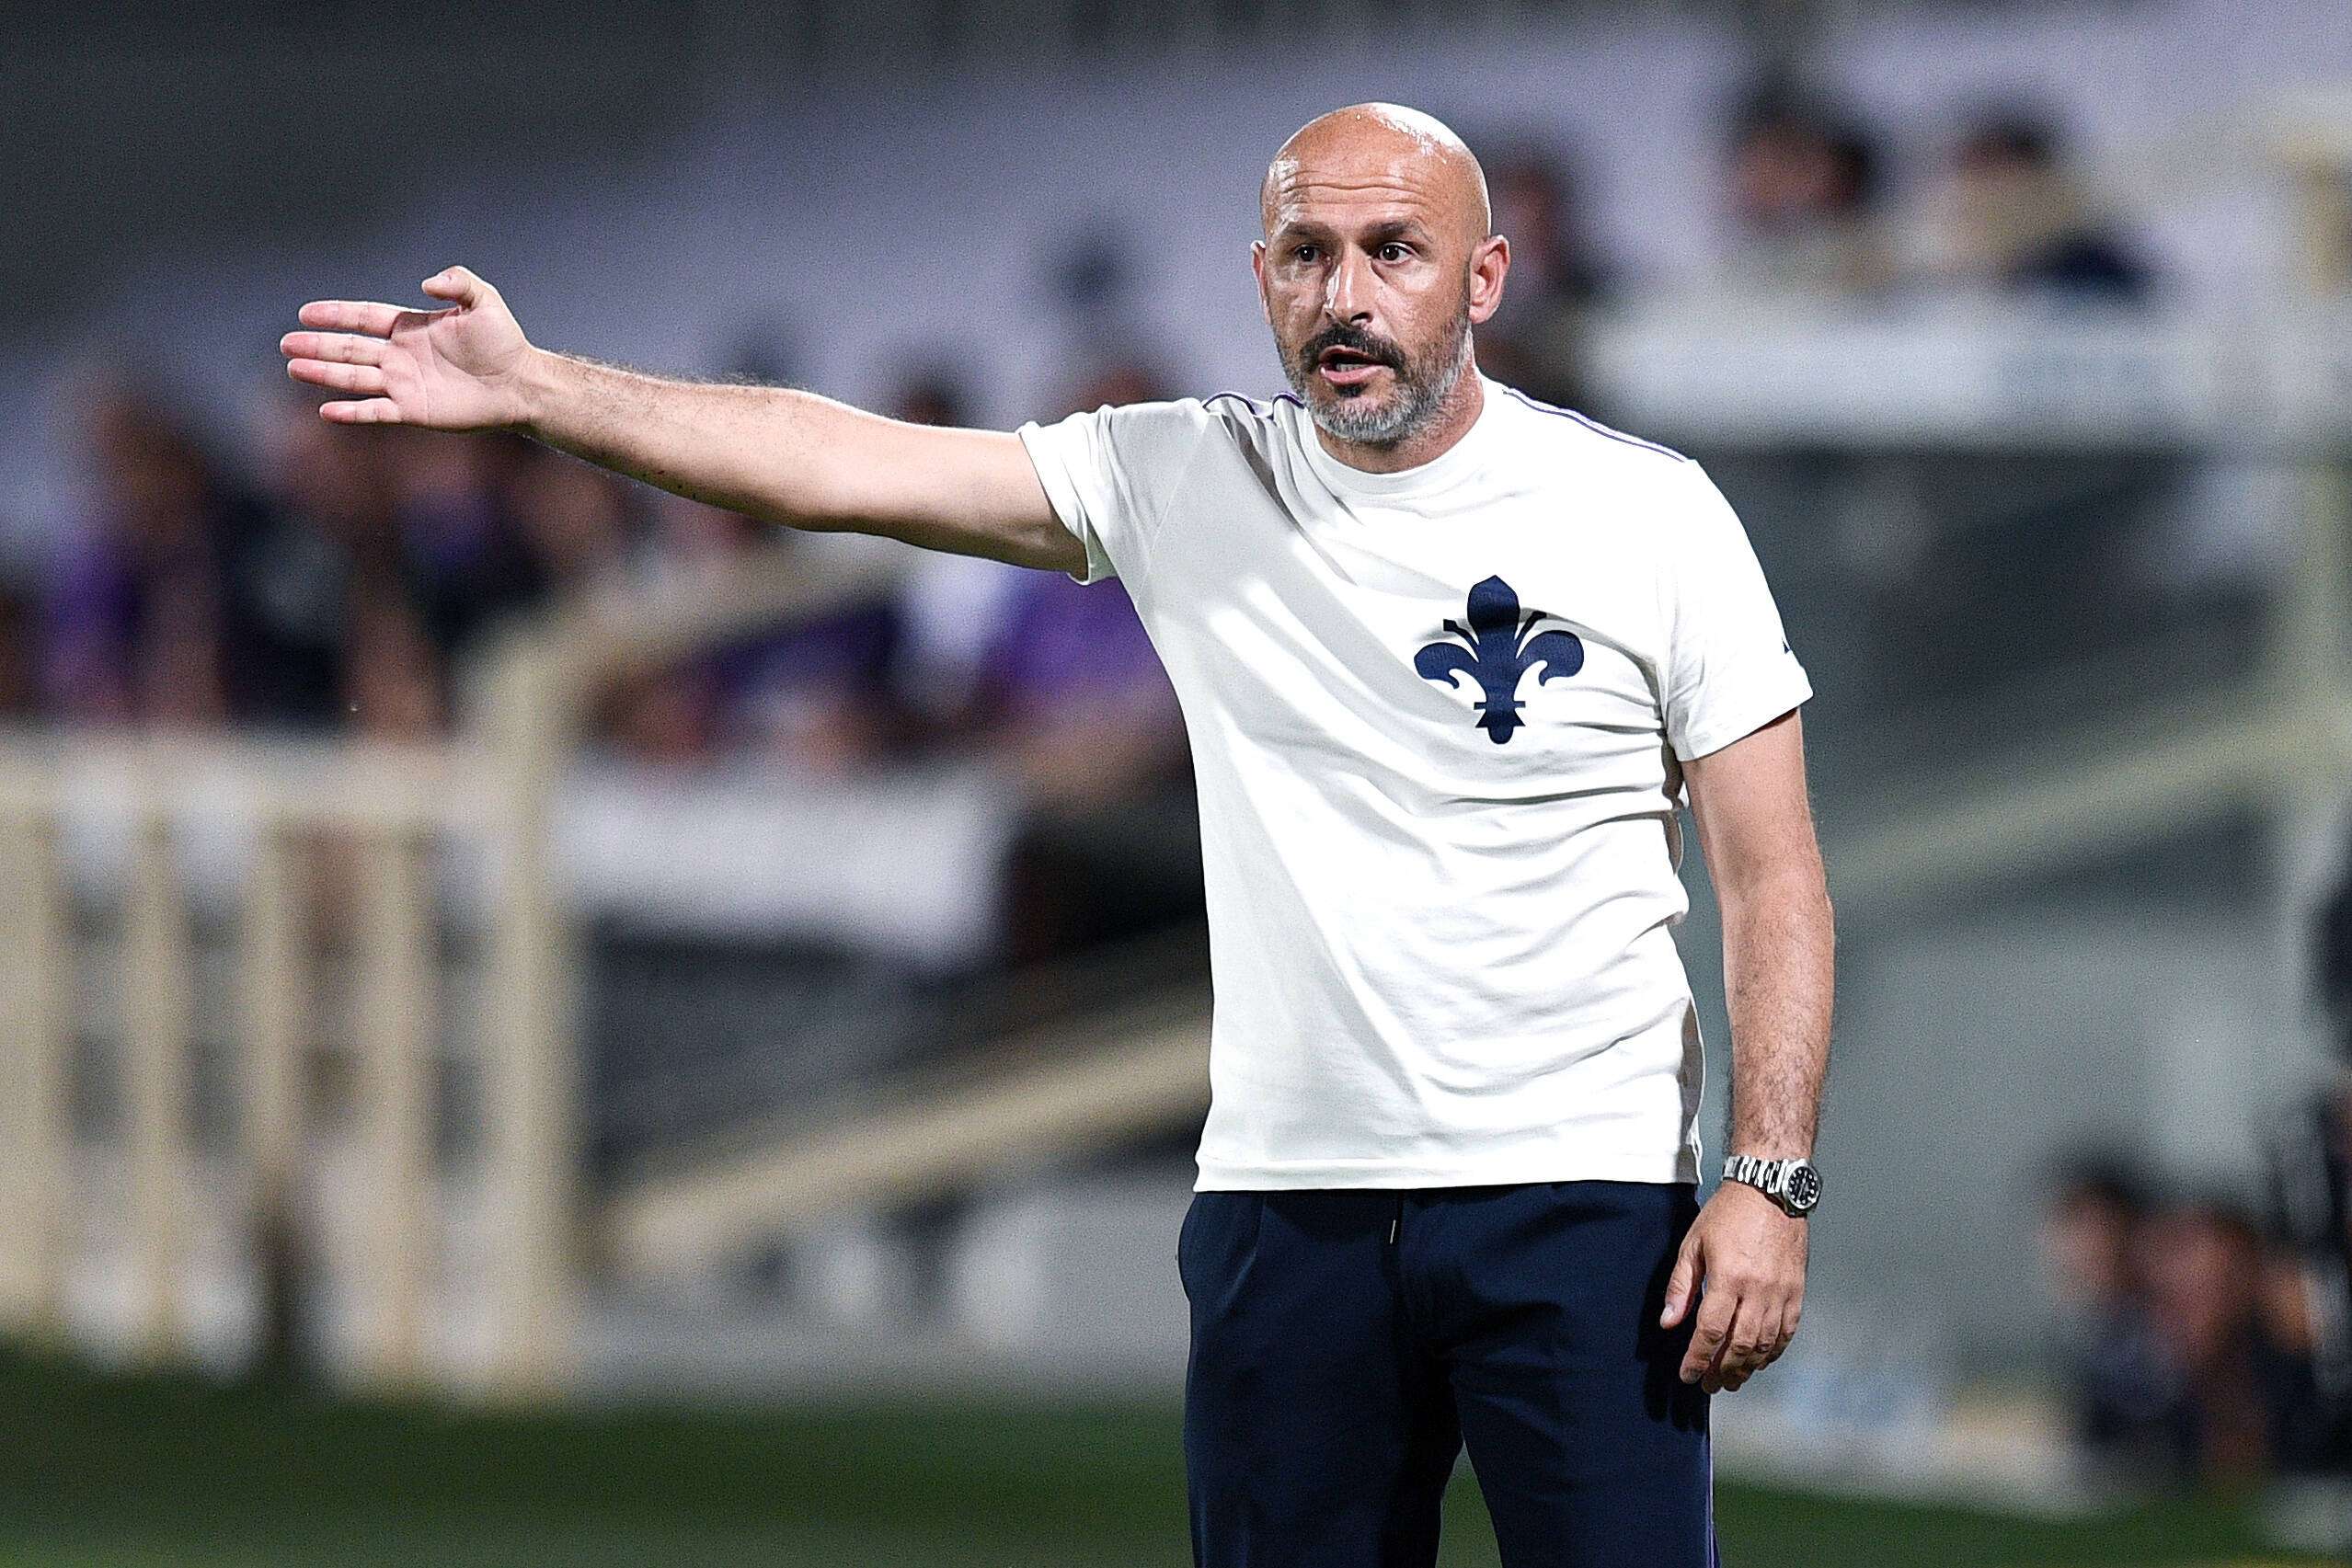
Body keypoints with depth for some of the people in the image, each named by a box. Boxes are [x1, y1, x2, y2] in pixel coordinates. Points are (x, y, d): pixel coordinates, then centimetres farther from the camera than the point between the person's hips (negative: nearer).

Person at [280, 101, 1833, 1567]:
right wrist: (535, 385, -7)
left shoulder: (1646, 510, -1)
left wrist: (1770, 1177, -9)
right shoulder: (1185, 481, 6)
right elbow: (838, 463, 1)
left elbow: (1772, 873, 0)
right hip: (1283, 1194, 3)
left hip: (1582, 1195, -3)